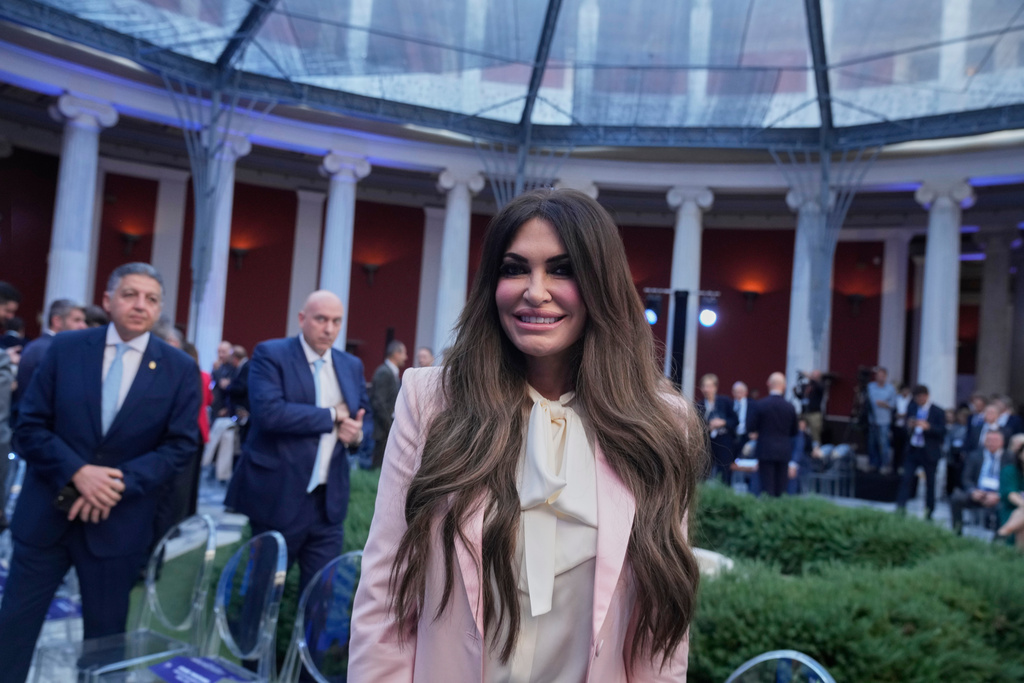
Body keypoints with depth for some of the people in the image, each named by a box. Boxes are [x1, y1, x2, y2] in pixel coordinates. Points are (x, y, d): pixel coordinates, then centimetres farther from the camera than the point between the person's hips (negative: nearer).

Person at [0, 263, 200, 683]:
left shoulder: (180, 369, -3)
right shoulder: (65, 348, 0)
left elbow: (181, 445, -5)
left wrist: (121, 482, -17)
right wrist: (77, 472, -16)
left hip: (119, 523, -1)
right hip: (46, 513, 1)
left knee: (105, 636, 11)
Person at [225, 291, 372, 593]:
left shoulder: (352, 365, 10)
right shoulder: (270, 354, -7)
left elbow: (366, 416, 16)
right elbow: (268, 412, -22)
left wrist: (357, 433, -9)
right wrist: (333, 415, -14)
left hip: (329, 501, 5)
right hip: (277, 499, -4)